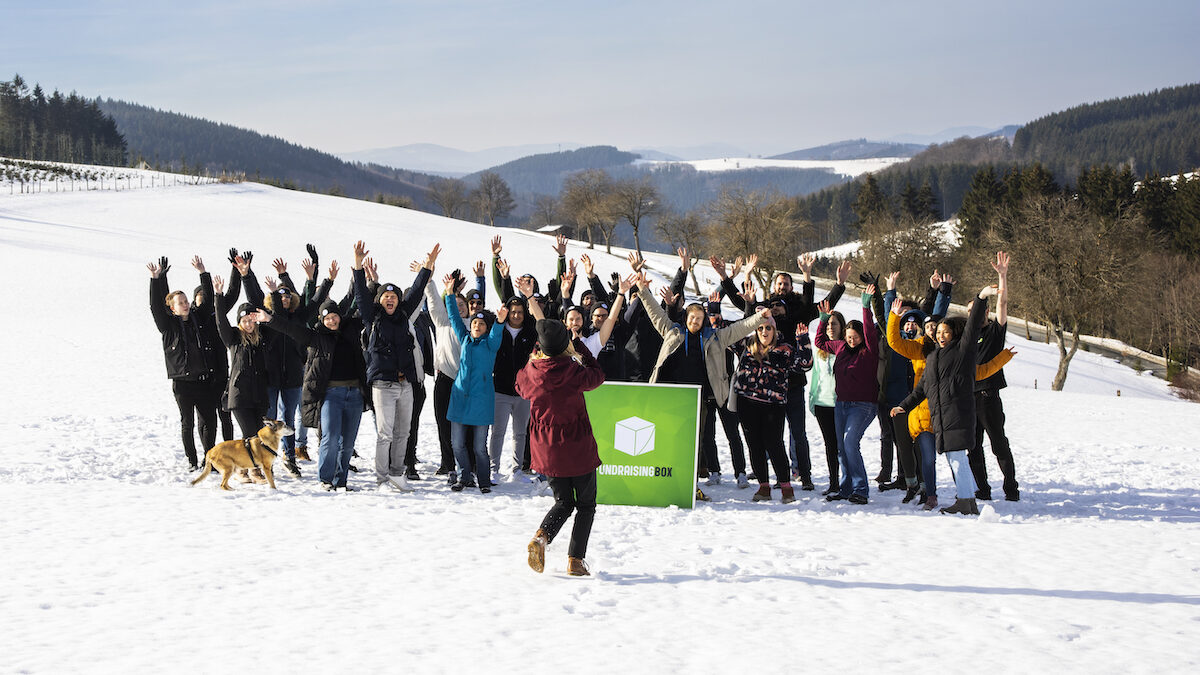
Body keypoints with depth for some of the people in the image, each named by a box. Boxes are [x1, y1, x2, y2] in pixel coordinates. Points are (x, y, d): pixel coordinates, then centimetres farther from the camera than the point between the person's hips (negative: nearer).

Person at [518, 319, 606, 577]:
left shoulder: (530, 370, -8)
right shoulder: (573, 370, -18)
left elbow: (520, 387, 16)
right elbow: (597, 376, 3)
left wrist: (533, 358, 18)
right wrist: (579, 348, 10)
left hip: (546, 448, 4)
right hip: (578, 448, -4)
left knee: (563, 502, 19)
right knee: (586, 505, 13)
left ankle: (541, 536, -9)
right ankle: (576, 560, 5)